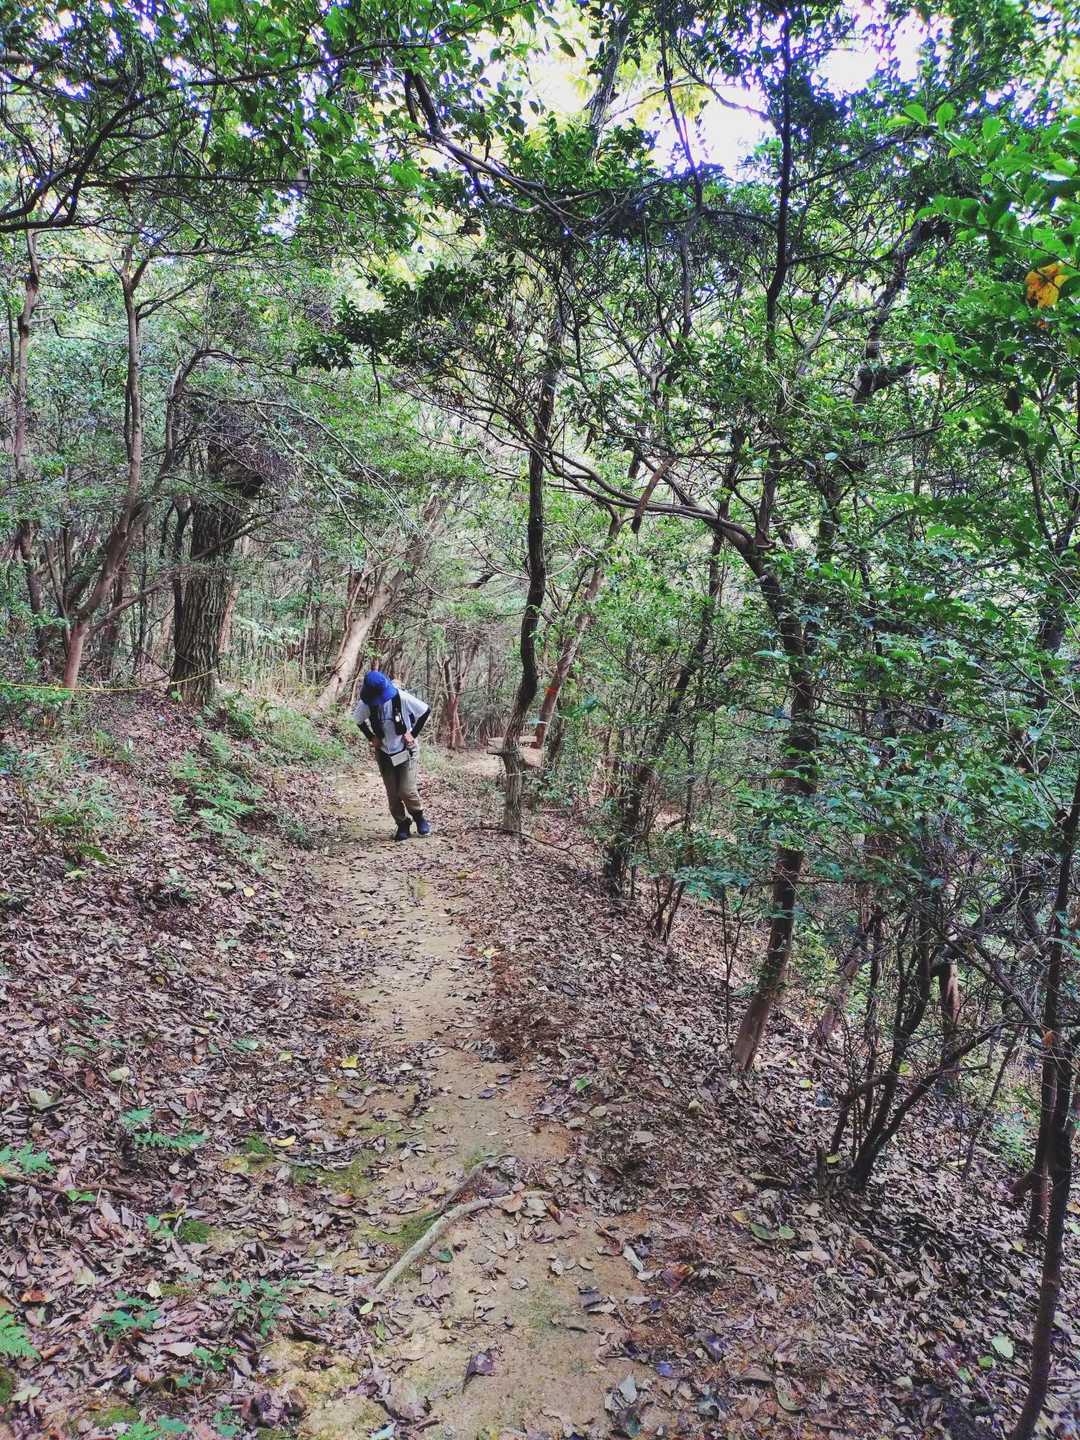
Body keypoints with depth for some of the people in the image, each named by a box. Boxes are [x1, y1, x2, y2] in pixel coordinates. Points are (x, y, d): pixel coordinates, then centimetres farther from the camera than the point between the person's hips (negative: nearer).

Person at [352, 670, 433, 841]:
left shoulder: (401, 697, -22)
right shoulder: (366, 703, -13)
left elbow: (426, 711, -11)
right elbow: (358, 720, 9)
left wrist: (413, 734, -10)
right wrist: (372, 738, -1)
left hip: (406, 751, -3)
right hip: (384, 754, 3)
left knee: (407, 791, -11)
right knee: (393, 795, 4)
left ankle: (420, 818, 16)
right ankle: (403, 824, 24)